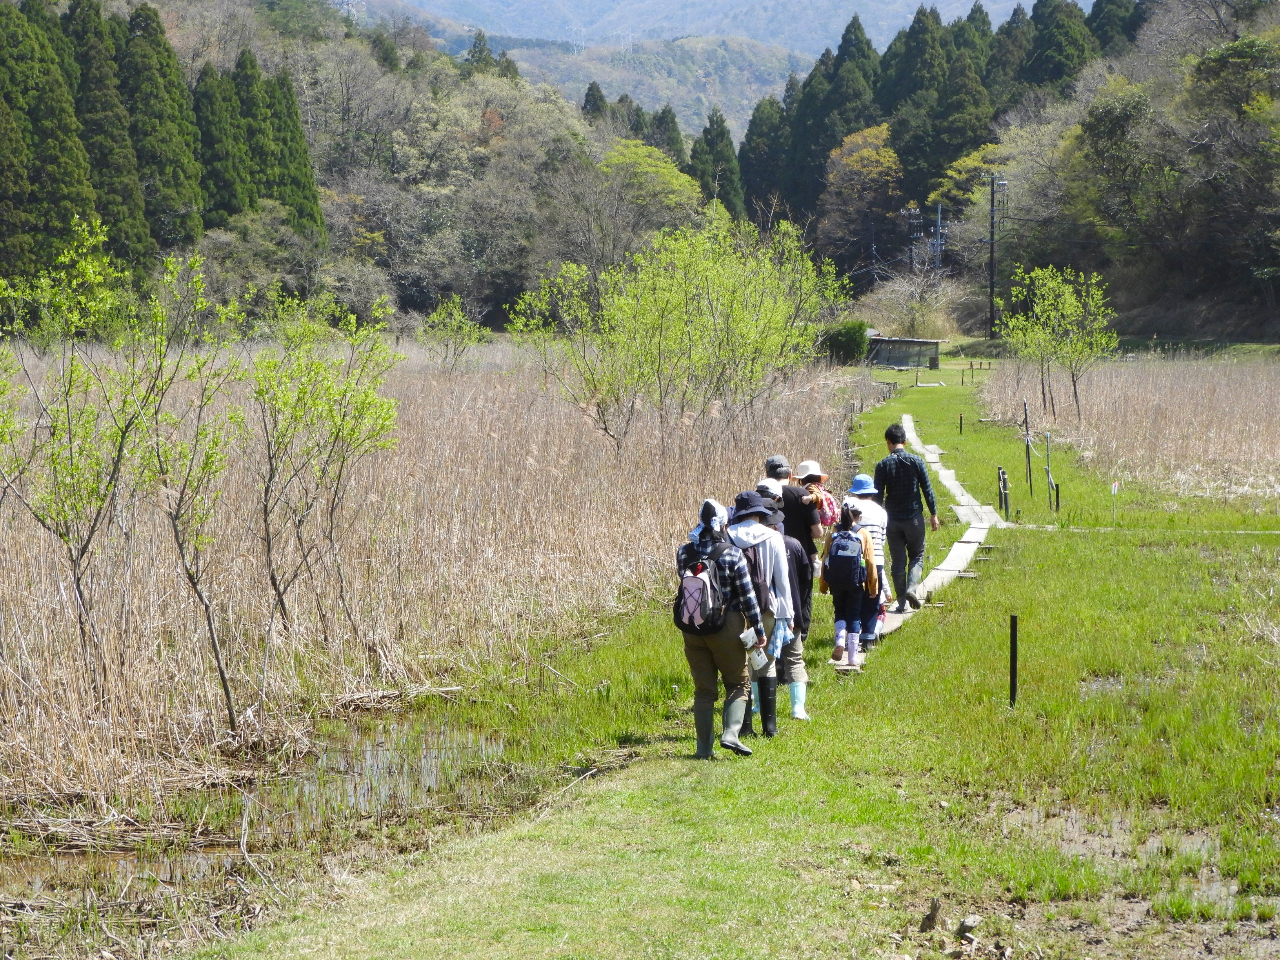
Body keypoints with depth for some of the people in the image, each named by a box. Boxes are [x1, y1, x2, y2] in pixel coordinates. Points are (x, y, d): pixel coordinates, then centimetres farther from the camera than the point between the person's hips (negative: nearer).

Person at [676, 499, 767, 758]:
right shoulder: (732, 554, -12)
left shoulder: (684, 553, -4)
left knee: (703, 689, 11)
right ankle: (730, 733, -8)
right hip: (726, 628, -3)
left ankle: (704, 746, 12)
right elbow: (747, 596, -8)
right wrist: (759, 630, 0)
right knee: (737, 684, 11)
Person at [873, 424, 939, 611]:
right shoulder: (916, 461, -5)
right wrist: (933, 514, 5)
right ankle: (912, 587, -12)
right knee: (917, 556, 12)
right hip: (914, 517, -1)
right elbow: (927, 489, -3)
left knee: (898, 561, 8)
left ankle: (901, 601, 7)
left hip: (893, 520, 1)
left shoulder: (883, 465, -5)